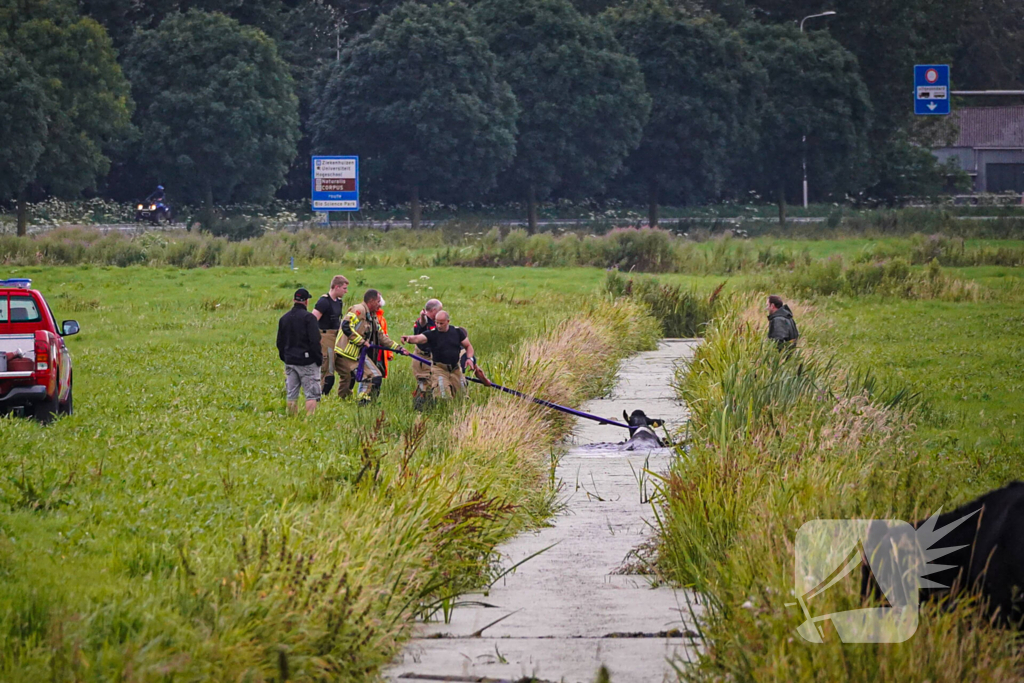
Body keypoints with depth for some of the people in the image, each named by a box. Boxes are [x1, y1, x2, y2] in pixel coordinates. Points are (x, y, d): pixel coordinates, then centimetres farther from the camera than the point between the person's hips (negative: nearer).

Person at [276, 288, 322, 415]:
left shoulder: (284, 318, 9)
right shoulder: (308, 317, -12)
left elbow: (280, 342, 15)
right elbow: (314, 341, -15)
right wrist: (319, 358, -6)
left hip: (290, 361, 6)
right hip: (307, 362, -6)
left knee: (292, 395, 10)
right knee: (312, 394, -3)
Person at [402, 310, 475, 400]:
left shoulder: (457, 331, 2)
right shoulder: (432, 334, -8)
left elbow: (468, 346, 12)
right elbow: (418, 338, -25)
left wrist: (469, 358, -8)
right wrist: (409, 339, -49)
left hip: (456, 369, 3)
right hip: (439, 369, -3)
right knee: (442, 397, -19)